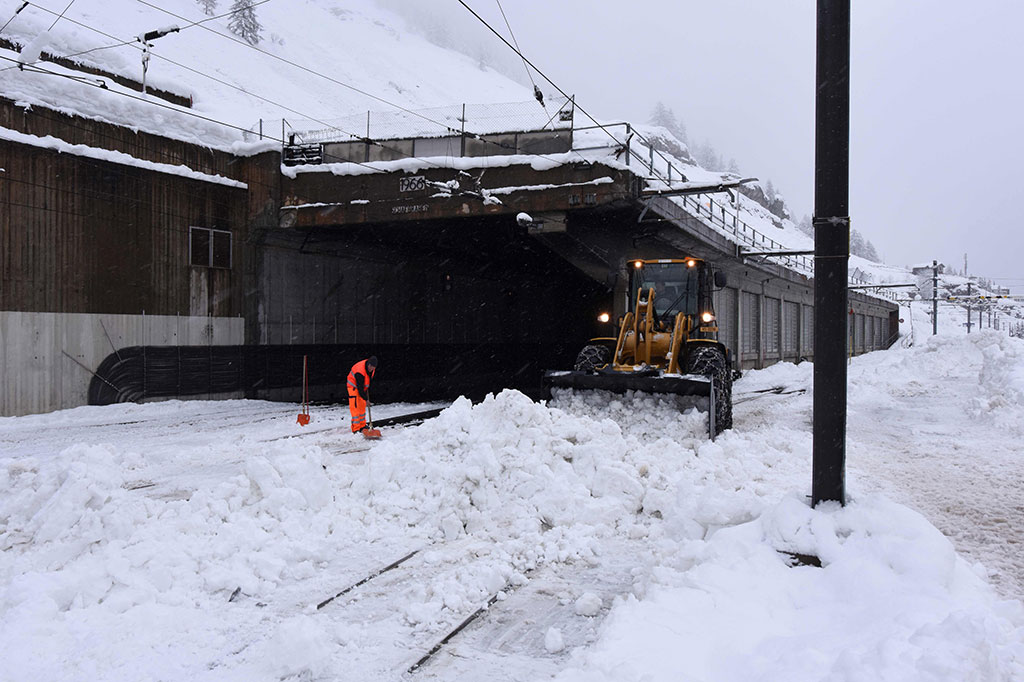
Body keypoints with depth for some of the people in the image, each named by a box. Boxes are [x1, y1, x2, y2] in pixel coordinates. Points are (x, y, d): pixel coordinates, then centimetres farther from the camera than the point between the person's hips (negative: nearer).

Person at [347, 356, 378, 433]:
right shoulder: (360, 371, -36)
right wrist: (365, 398, -30)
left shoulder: (372, 368, -11)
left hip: (363, 387, 8)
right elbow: (359, 387, -32)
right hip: (354, 387, -8)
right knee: (355, 406, -14)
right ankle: (356, 429, -14)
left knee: (362, 406, 12)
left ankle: (362, 426, 23)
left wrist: (367, 388, 10)